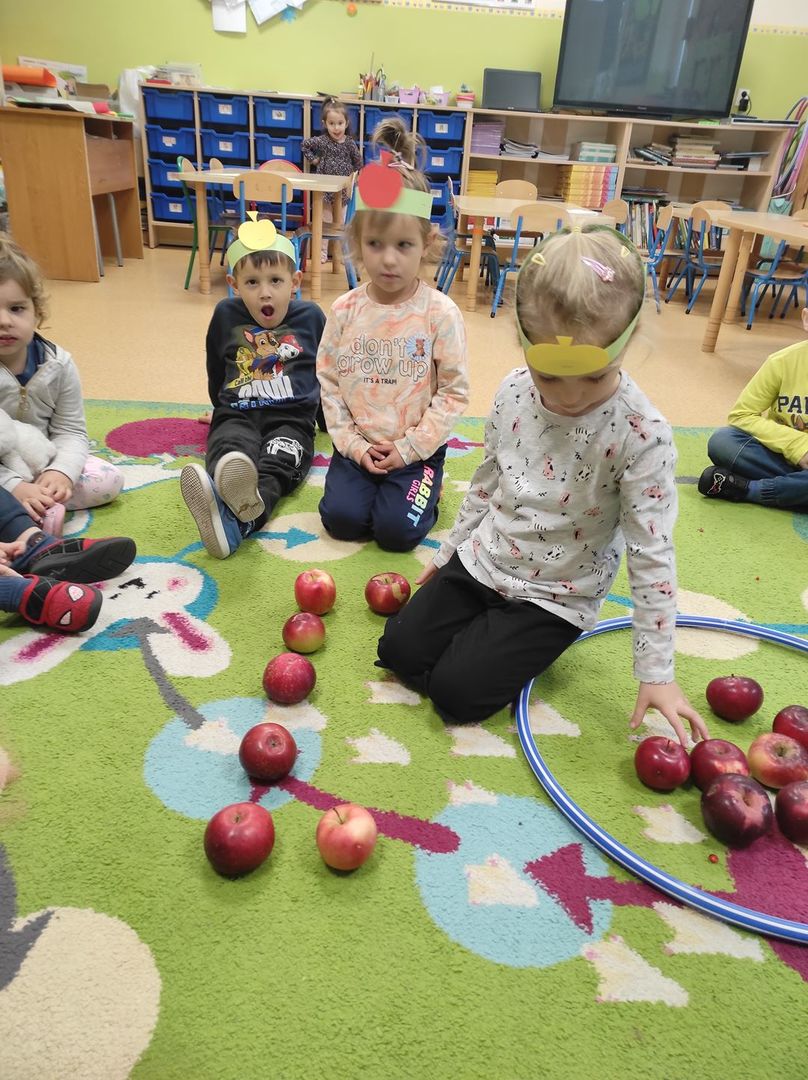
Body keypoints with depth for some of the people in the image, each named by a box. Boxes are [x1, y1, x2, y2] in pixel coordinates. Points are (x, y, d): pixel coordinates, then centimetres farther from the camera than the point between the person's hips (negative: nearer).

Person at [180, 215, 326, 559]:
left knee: (275, 465, -35)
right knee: (229, 451, -35)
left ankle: (235, 520, -67)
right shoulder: (226, 315, 12)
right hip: (237, 417, 1)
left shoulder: (310, 316, 9)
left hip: (290, 419, -1)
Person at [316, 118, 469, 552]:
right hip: (358, 445, 3)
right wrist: (350, 443, -6)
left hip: (416, 450, -2)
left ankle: (424, 488, 18)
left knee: (396, 530, -14)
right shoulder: (345, 311, -3)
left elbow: (454, 392, -8)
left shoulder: (441, 313, -12)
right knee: (342, 518, -12)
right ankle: (367, 480, 20)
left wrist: (410, 448, -12)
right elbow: (328, 380, 3)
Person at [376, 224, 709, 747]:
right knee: (398, 650, 2)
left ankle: (524, 644, 15)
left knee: (457, 690, -12)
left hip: (555, 597, -4)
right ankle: (490, 631, 23)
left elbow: (653, 556, -19)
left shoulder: (641, 433, -24)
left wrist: (657, 671, -17)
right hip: (481, 563, 5)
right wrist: (449, 550, 16)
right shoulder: (514, 391, -10)